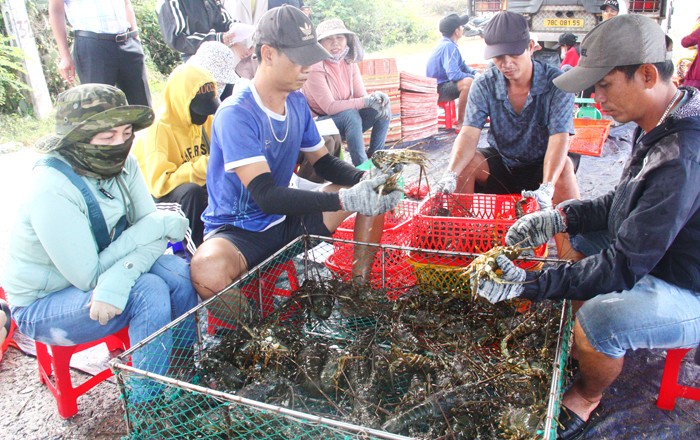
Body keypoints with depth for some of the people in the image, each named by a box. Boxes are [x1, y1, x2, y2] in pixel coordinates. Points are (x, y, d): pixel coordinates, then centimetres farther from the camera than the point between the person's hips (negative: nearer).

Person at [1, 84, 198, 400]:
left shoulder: (122, 164, -10)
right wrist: (156, 226, -25)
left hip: (91, 277, 6)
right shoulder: (52, 190, -30)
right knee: (149, 290, -27)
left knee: (178, 272, -17)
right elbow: (90, 277, -28)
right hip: (42, 303, -6)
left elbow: (154, 231, -16)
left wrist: (118, 280, -34)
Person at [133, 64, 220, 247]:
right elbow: (158, 183, -28)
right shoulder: (159, 128, -20)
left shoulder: (207, 120, -1)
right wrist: (203, 167, -39)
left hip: (199, 185, 6)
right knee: (192, 192, -36)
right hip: (162, 196, -6)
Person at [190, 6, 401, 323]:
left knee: (375, 193, 1)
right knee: (209, 269, -42)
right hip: (238, 230, -7)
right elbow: (266, 195, -32)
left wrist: (365, 178, -13)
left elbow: (325, 163, 9)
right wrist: (346, 200, -40)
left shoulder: (297, 102, 1)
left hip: (285, 221, 7)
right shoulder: (235, 114, -23)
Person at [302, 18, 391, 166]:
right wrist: (366, 101, -31)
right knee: (351, 114, -34)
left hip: (346, 121, 7)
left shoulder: (350, 63, 1)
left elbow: (361, 96, -2)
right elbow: (329, 107, -25)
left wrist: (375, 97, -27)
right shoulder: (315, 67, -19)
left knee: (383, 108, -10)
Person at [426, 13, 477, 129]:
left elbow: (463, 66, 20)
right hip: (439, 89, -11)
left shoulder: (448, 44, 10)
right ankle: (460, 121, -26)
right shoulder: (448, 46, -20)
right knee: (468, 82, -35)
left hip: (445, 83, 11)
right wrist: (474, 76, -18)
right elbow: (454, 75, -31)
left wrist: (475, 73, 2)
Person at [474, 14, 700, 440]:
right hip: (661, 256, 10)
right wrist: (559, 217, -6)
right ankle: (582, 340, 20)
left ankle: (587, 399, 2)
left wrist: (528, 284, -31)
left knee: (598, 318, -33)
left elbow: (623, 266, -32)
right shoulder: (660, 126, -3)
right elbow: (625, 203, 8)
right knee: (570, 232, 12)